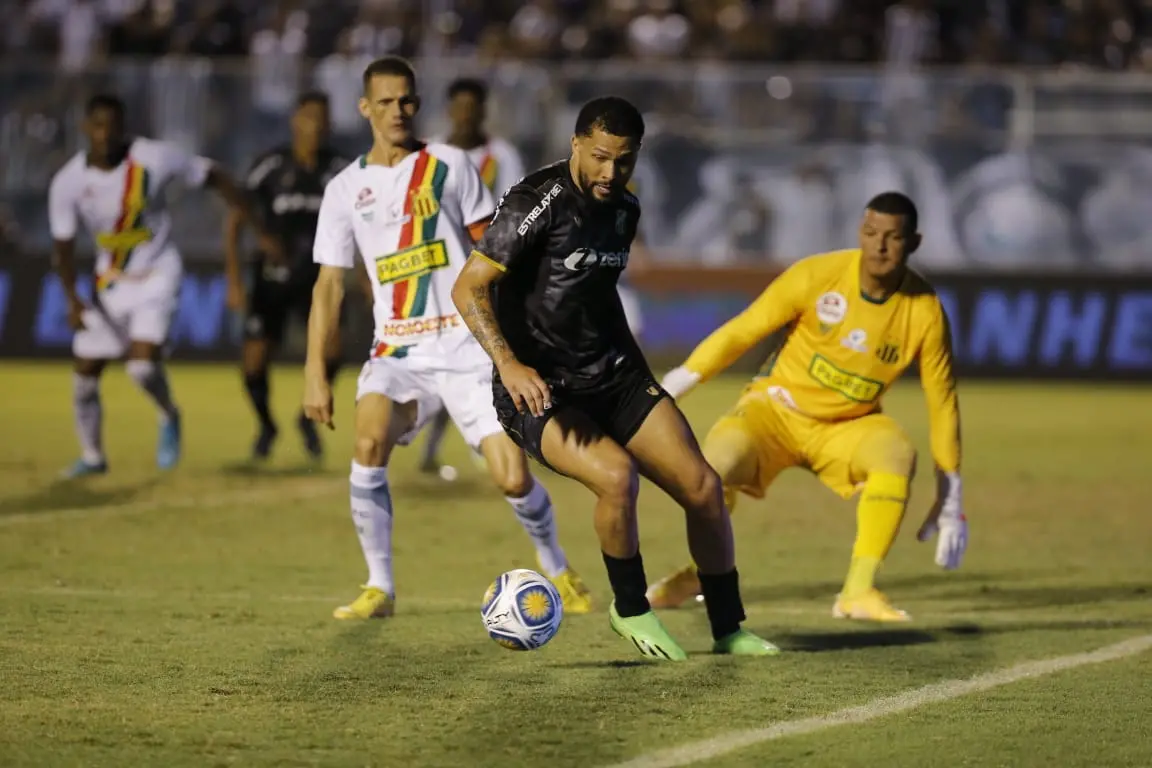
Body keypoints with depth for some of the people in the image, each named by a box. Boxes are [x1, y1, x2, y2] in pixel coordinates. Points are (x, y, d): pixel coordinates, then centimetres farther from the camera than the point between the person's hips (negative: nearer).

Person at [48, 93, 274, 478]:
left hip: (157, 276, -3)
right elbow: (63, 245, -4)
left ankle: (169, 418, 10)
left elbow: (216, 178, -5)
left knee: (143, 365, -22)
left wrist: (260, 231, -2)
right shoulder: (67, 182, -12)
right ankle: (92, 455, 26)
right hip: (110, 283, 3)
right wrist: (73, 299, -20)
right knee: (84, 375, 3)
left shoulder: (155, 158, -18)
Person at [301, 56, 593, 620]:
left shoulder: (449, 166, 4)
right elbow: (328, 284, 6)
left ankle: (557, 571, 21)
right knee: (369, 444, -28)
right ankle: (379, 587, -15)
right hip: (397, 352, 1)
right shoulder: (346, 189, 6)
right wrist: (314, 372, -1)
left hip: (467, 346, -1)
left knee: (514, 479, -9)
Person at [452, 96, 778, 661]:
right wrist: (510, 365, -29)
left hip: (613, 376, 7)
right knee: (617, 474, -30)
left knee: (703, 487, -4)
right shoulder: (539, 202, -15)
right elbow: (468, 288, -17)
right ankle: (630, 610, -6)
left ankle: (728, 629, 13)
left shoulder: (623, 210, 9)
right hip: (539, 390, -7)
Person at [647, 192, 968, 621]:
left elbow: (943, 403, -8)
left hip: (849, 426, 1)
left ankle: (859, 592, -25)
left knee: (898, 455, -32)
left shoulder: (925, 312, -15)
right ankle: (696, 574, 1)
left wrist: (950, 502, -8)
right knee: (716, 463, -29)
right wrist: (670, 389, -13)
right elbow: (740, 333, -12)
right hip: (776, 408, -1)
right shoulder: (816, 276, -19)